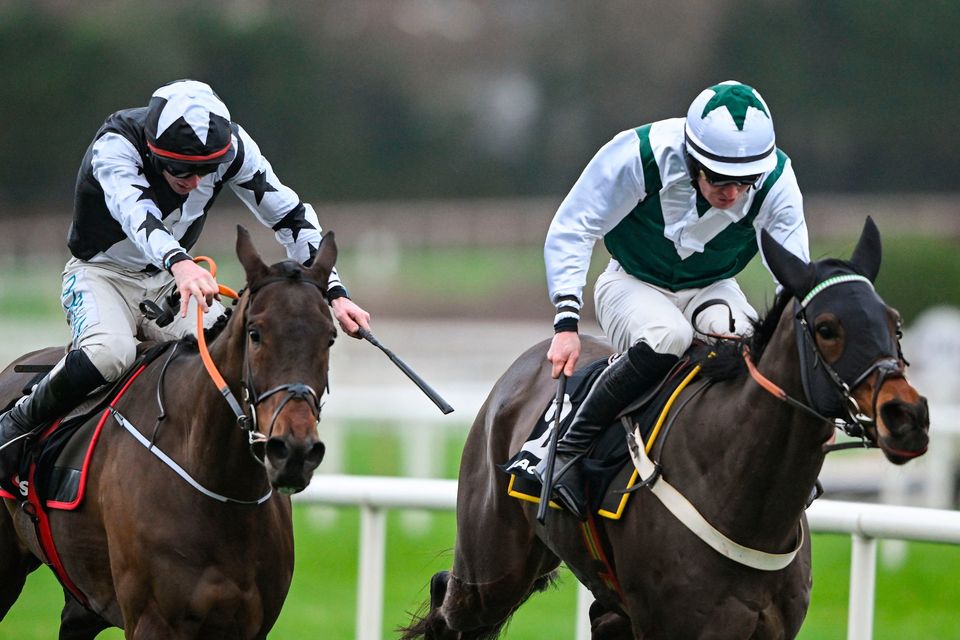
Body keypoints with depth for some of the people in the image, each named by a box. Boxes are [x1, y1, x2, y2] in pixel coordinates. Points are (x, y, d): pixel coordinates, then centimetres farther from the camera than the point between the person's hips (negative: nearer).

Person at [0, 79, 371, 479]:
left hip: (171, 282, 4)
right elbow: (133, 209, -48)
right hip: (101, 275, -4)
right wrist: (178, 262, -68)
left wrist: (334, 293, -22)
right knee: (110, 351, -36)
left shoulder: (230, 145, -17)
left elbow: (290, 214, -12)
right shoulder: (115, 145, -29)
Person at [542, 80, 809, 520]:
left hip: (710, 288, 2)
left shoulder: (775, 182, -22)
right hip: (634, 283, -2)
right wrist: (567, 322, -28)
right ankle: (567, 450, -24)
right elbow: (571, 230, -19)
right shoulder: (638, 155, -28)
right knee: (667, 336, -37)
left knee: (733, 331, -35)